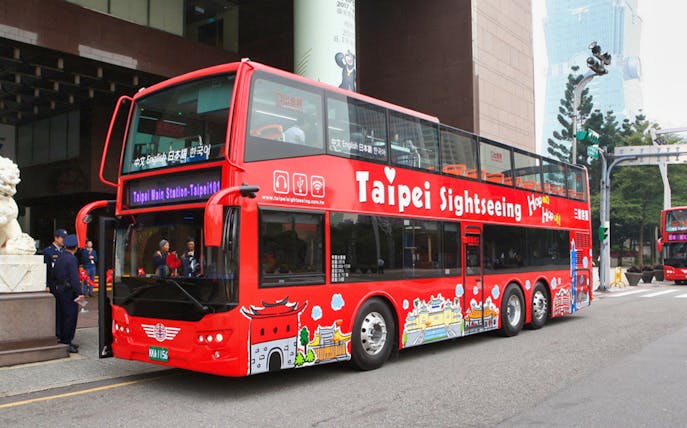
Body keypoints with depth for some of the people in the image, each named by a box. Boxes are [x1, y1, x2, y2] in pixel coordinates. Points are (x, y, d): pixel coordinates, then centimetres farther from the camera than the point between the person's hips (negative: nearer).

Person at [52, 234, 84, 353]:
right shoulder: (72, 259, -16)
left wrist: (56, 287, 21)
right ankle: (66, 342, -2)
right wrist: (79, 293, -23)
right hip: (69, 291, -9)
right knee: (71, 316, -4)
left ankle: (62, 339, 24)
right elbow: (74, 278, -22)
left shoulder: (59, 258, 11)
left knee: (63, 316, 16)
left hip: (59, 289, 9)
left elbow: (54, 274, 16)